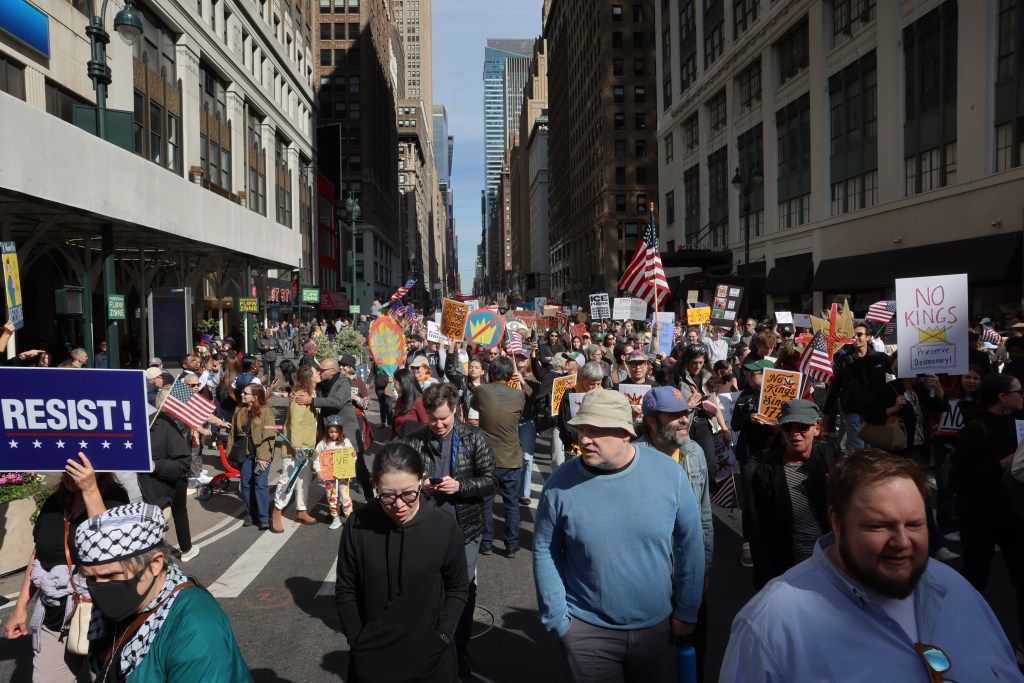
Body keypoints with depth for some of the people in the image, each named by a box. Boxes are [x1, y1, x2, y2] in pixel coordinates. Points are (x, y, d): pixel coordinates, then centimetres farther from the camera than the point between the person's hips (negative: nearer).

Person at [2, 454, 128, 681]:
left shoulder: (114, 498, -12)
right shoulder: (54, 502, 3)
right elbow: (38, 554, 13)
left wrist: (90, 490, -28)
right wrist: (20, 607, 11)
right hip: (53, 620, 5)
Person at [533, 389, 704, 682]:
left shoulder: (669, 473, -14)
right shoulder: (561, 482, -16)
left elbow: (690, 544, -3)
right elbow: (544, 551, -5)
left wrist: (687, 611, 1)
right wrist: (557, 618, -5)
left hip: (657, 627, 1)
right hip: (587, 630, -1)